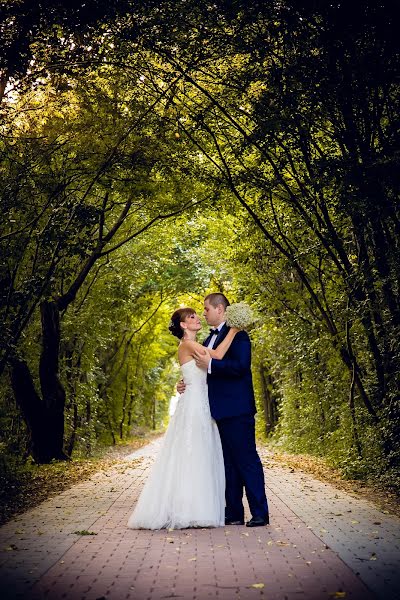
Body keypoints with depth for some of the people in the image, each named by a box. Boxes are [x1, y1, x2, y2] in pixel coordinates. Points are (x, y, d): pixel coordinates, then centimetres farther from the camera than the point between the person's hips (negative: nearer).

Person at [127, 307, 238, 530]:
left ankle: (199, 510, 14)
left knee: (202, 459, 9)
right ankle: (186, 511, 0)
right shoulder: (187, 344, -9)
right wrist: (233, 330, -10)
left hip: (202, 408, 9)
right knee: (191, 459, -6)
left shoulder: (195, 347, 20)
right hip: (193, 406, -9)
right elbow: (218, 355, -18)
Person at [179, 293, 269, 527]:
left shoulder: (237, 334, -9)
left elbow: (241, 366, -22)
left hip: (237, 410, -9)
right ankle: (234, 513, 19)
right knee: (229, 463, 12)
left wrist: (210, 363, -24)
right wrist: (187, 384, 8)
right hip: (221, 411, 9)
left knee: (247, 459, -3)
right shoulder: (210, 338, 19)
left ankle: (260, 513, 5)